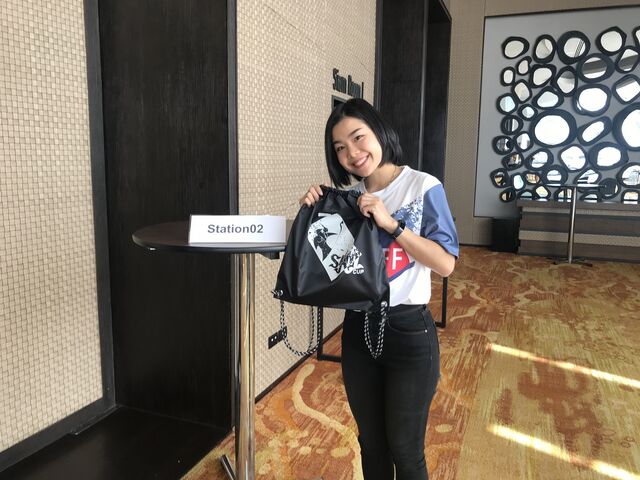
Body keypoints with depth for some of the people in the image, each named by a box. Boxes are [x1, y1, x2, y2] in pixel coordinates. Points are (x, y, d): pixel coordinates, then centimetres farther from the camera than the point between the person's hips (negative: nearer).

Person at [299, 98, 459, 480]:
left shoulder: (423, 187, -10)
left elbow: (446, 264, -15)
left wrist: (391, 223, -23)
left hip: (408, 333, -4)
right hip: (358, 330, 5)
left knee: (405, 449, 11)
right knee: (371, 442, 20)